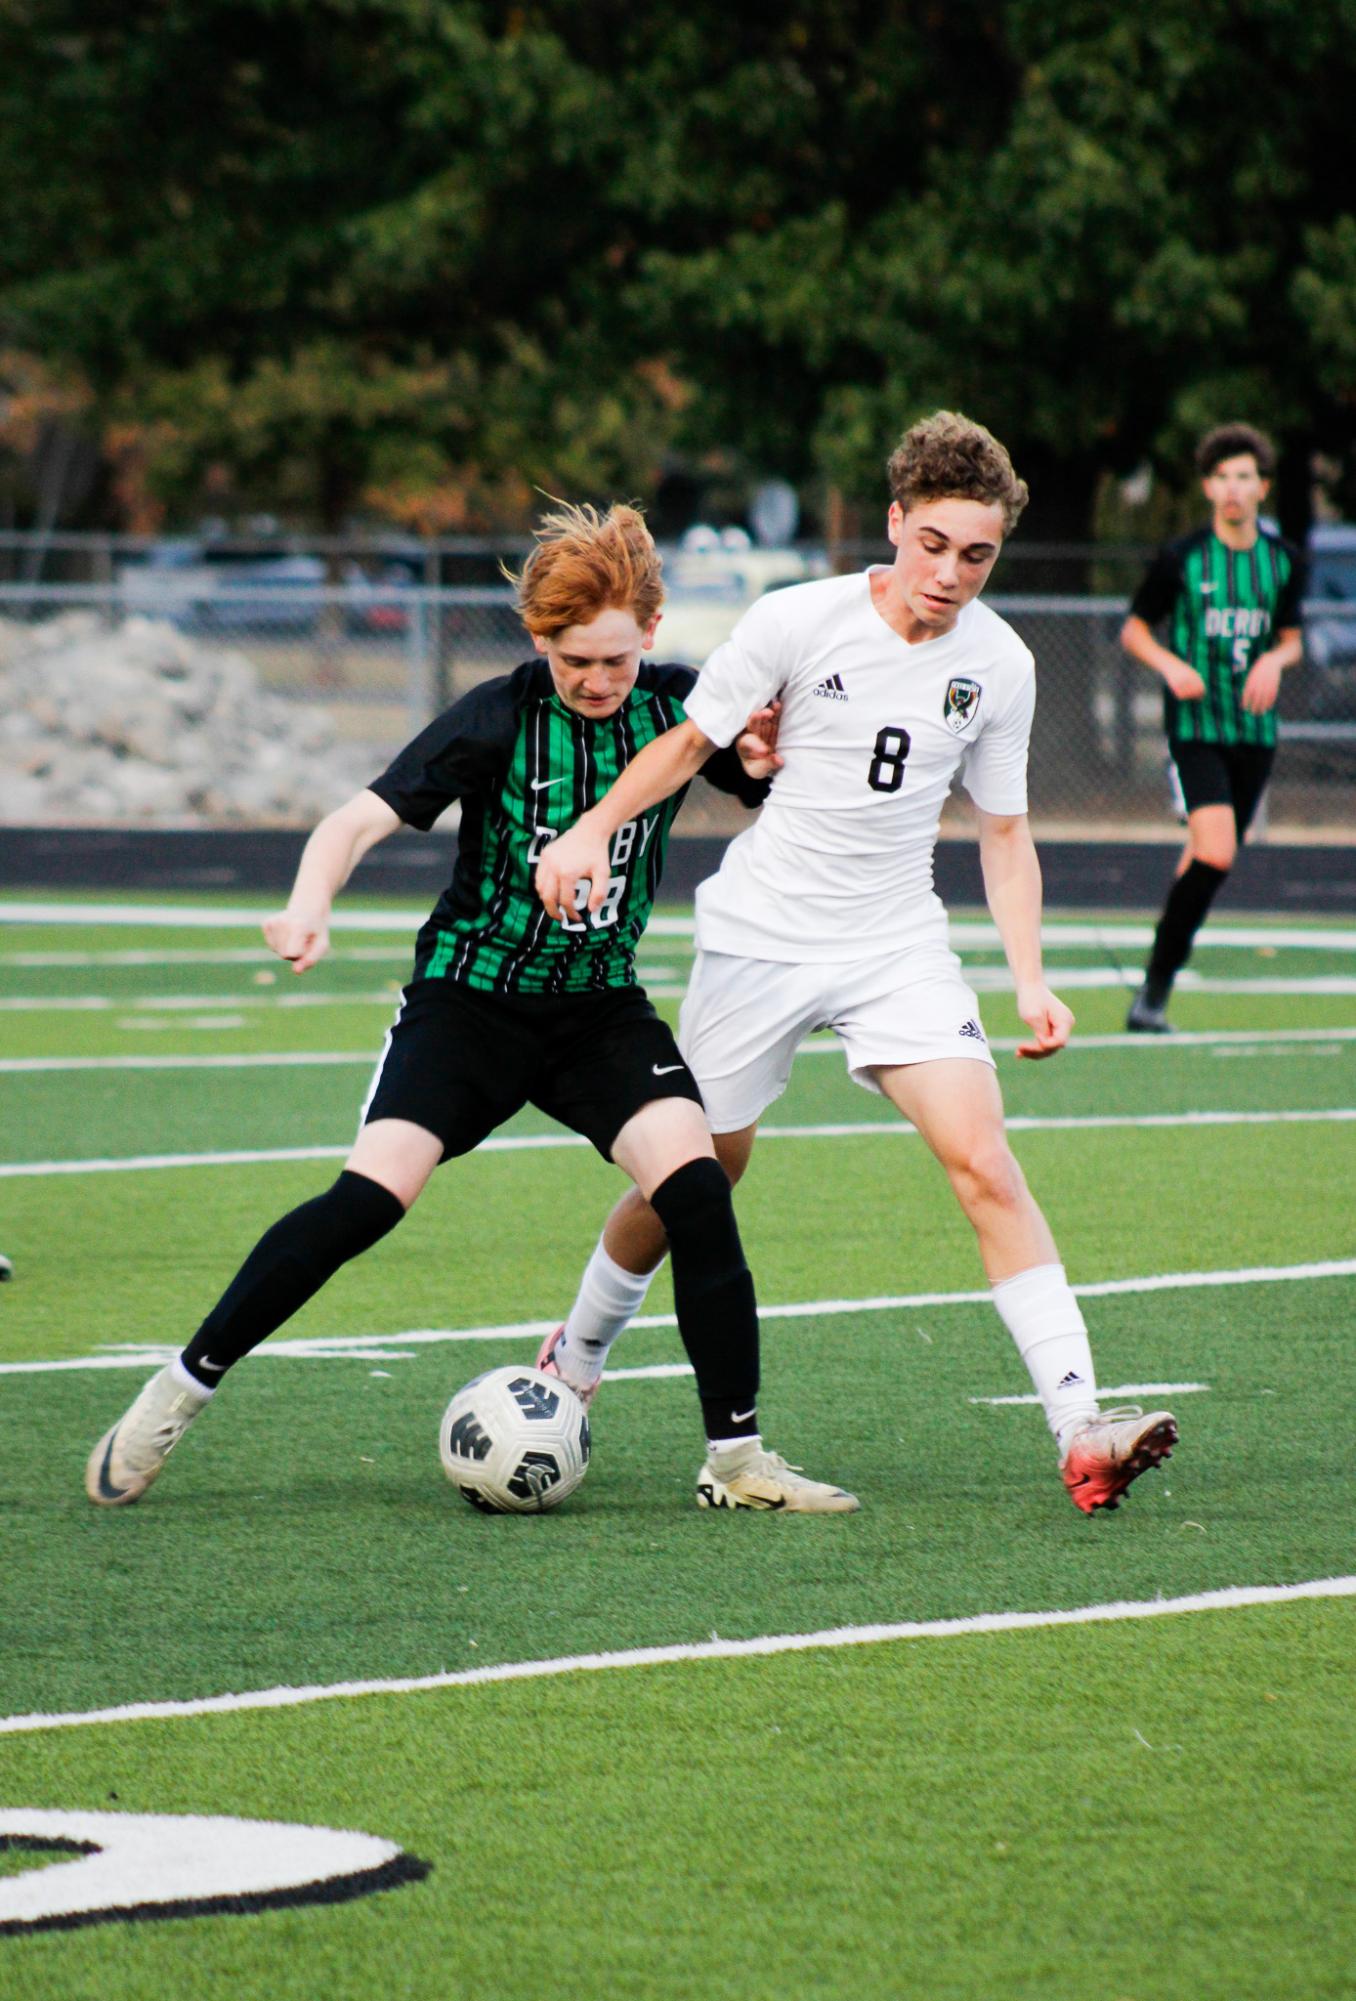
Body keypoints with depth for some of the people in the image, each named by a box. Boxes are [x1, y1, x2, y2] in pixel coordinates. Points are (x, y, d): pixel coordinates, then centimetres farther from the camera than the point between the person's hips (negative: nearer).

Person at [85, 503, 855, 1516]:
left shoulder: (678, 707, -4)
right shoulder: (501, 718, -15)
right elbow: (363, 817, -21)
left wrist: (765, 762, -13)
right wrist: (310, 907, -41)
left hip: (602, 1006, 3)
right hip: (472, 998, -3)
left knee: (696, 1187, -19)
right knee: (370, 1197, -20)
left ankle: (739, 1459, -8)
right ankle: (181, 1391, -6)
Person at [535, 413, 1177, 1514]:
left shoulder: (999, 666, -3)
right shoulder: (800, 620, -12)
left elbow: (1005, 832, 8)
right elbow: (690, 741, 0)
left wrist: (1030, 978, -2)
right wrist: (593, 827, -15)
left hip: (899, 946, 1)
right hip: (761, 932, -1)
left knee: (984, 1161, -16)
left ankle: (1081, 1430, -22)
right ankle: (574, 1363, 36)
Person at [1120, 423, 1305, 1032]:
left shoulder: (1284, 561, 6)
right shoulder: (1180, 559, -5)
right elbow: (1134, 629, 6)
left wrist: (1274, 661, -5)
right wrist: (1170, 665, -13)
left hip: (1256, 727, 5)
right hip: (1196, 725, -5)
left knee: (1210, 858, 11)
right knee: (1215, 854, -22)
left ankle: (1154, 997, 28)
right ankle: (1155, 988, -13)